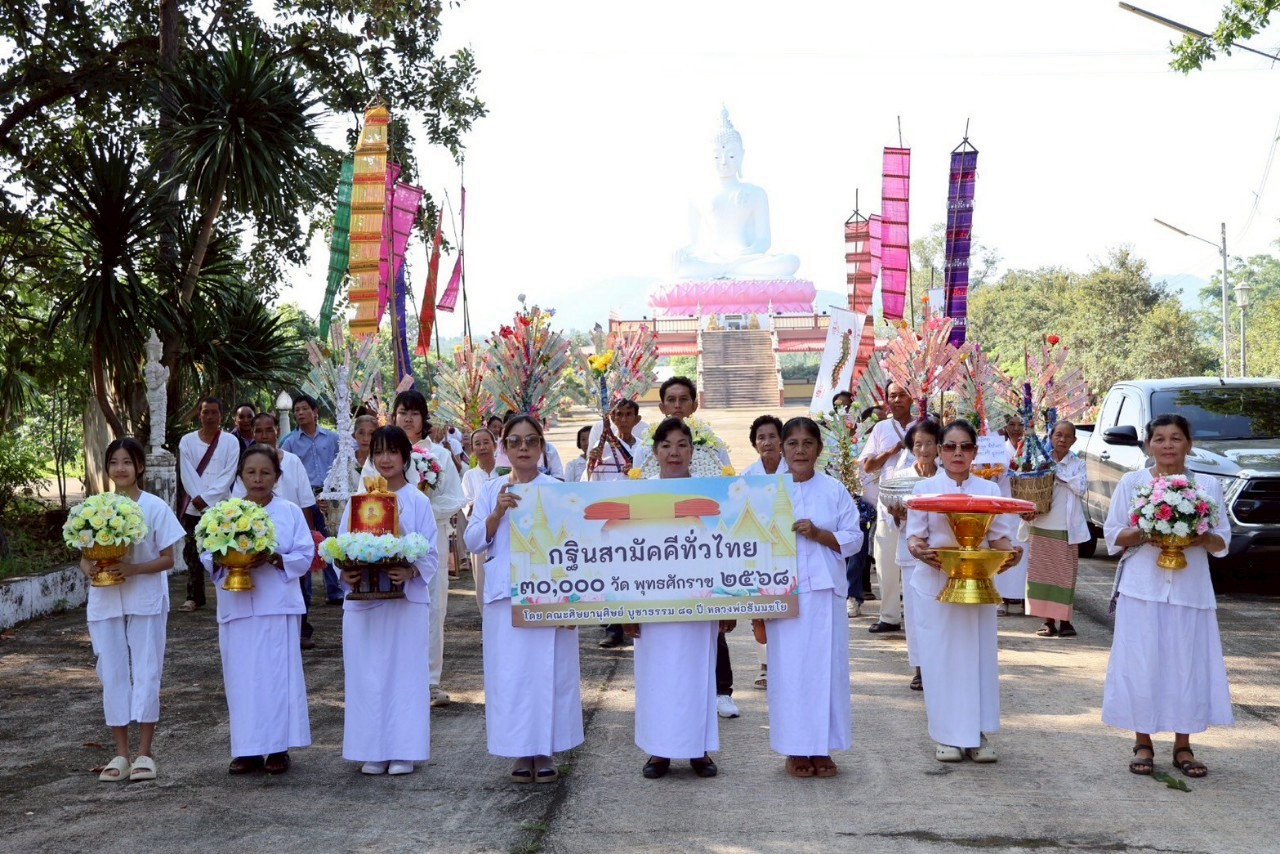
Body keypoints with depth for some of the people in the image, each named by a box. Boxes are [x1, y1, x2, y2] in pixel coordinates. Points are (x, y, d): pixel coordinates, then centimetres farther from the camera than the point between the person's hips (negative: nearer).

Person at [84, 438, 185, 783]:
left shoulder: (156, 508, -5)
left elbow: (167, 559, -5)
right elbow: (84, 556, 6)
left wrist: (134, 568, -21)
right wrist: (89, 568, -17)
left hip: (146, 602, -3)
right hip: (106, 602, 3)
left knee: (146, 673, 0)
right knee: (113, 674, 5)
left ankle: (144, 753, 7)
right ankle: (121, 754, 13)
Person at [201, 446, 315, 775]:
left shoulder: (290, 512, 3)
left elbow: (305, 555, -1)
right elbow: (206, 556, 8)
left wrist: (274, 559, -17)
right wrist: (223, 560, -13)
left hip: (278, 607, -2)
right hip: (237, 608, 2)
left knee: (278, 674, -1)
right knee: (241, 677, 3)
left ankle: (278, 747, 8)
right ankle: (248, 749, 11)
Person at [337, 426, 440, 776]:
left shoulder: (417, 502, 2)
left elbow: (431, 553, -2)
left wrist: (411, 571, -20)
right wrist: (345, 573, -13)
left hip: (406, 599, -2)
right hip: (362, 600, 2)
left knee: (405, 674, 0)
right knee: (366, 675, 3)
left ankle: (403, 751, 7)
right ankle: (372, 751, 11)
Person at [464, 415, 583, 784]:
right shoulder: (491, 492, 9)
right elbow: (473, 541, 4)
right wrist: (498, 512, -13)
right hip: (504, 596, 2)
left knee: (548, 670, -1)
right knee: (509, 673, 1)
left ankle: (544, 752, 9)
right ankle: (520, 752, 10)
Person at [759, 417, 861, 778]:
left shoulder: (834, 490, 5)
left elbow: (854, 539, 4)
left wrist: (819, 534, -13)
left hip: (825, 592, 1)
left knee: (827, 666, 1)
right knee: (788, 668, 0)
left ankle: (822, 747, 12)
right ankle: (794, 749, 11)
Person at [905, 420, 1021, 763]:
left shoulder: (990, 490, 8)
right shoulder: (925, 489, 4)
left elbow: (999, 537, 5)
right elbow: (915, 536, 0)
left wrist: (1010, 552, -17)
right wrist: (920, 551, -22)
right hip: (935, 583, -1)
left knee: (979, 654, 2)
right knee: (939, 656, -1)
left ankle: (977, 733, 12)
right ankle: (946, 735, 9)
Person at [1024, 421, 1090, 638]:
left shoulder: (1078, 465, 7)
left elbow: (1081, 488, -9)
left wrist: (1058, 472, -10)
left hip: (1066, 529, -1)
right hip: (1042, 527, 1)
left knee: (1066, 574, 0)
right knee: (1043, 573, 1)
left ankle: (1064, 620, 7)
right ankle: (1048, 621, 7)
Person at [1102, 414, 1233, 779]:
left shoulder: (1208, 485, 6)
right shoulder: (1132, 482, 4)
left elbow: (1222, 542, 7)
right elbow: (1113, 535, 4)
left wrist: (1200, 538, -14)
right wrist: (1143, 535, -14)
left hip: (1191, 589, 1)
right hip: (1143, 588, -1)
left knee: (1188, 664, 2)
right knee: (1142, 665, -2)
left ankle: (1183, 747, 13)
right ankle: (1143, 744, 9)